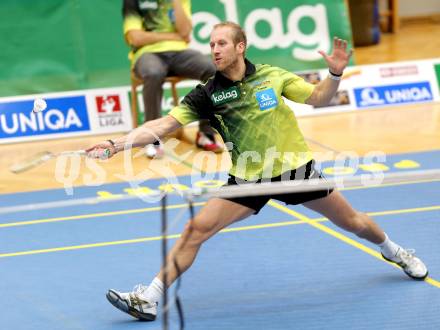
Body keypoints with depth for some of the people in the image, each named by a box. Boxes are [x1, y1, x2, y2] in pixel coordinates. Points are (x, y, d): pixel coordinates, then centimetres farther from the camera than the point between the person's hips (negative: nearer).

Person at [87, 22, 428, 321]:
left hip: (295, 167, 1)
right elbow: (162, 125, -15)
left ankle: (393, 251, 44)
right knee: (196, 229, -15)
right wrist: (115, 144, -26)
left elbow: (317, 97, 4)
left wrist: (335, 74, -16)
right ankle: (149, 300, -11)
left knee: (352, 222, 11)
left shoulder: (271, 75, -7)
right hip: (248, 178, 0)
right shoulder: (207, 94, -10)